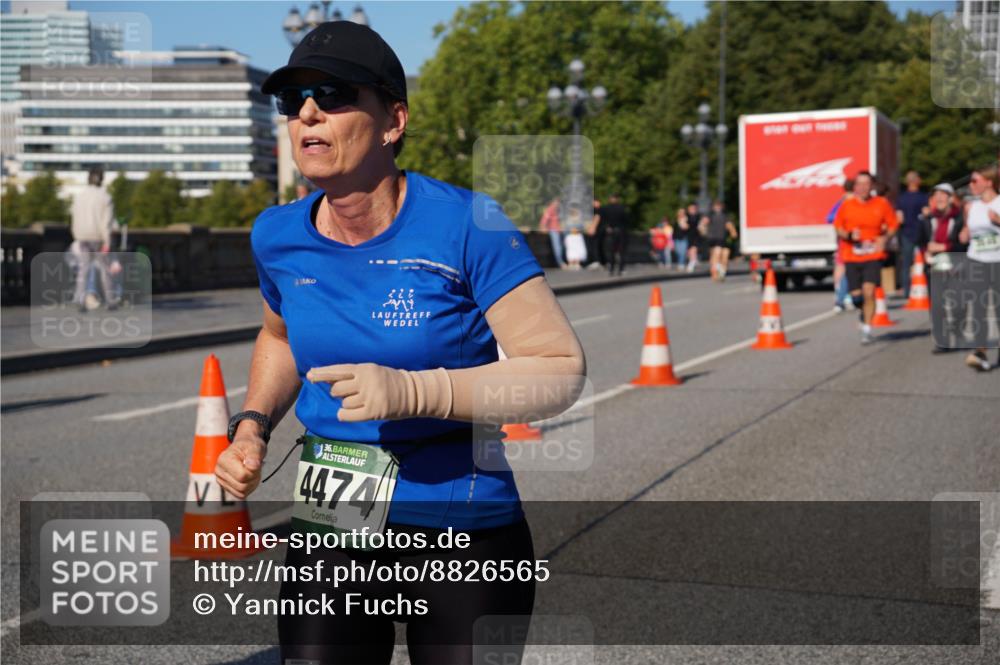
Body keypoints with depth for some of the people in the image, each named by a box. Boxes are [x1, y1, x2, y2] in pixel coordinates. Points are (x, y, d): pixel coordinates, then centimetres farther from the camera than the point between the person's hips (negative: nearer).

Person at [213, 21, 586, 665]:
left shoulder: (467, 225, -16)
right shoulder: (278, 237, 0)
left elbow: (563, 369, -17)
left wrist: (410, 392, -28)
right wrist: (252, 424, 4)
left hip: (467, 535, -3)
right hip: (329, 537, 4)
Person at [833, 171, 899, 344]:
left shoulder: (882, 204, 0)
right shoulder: (846, 205, 1)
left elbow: (893, 224, 10)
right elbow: (838, 228, 7)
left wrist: (884, 238, -8)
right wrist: (849, 235, -13)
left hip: (873, 256, -1)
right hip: (851, 256, 1)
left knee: (869, 292, -16)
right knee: (856, 296, 2)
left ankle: (867, 330, -5)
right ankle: (866, 312, 37)